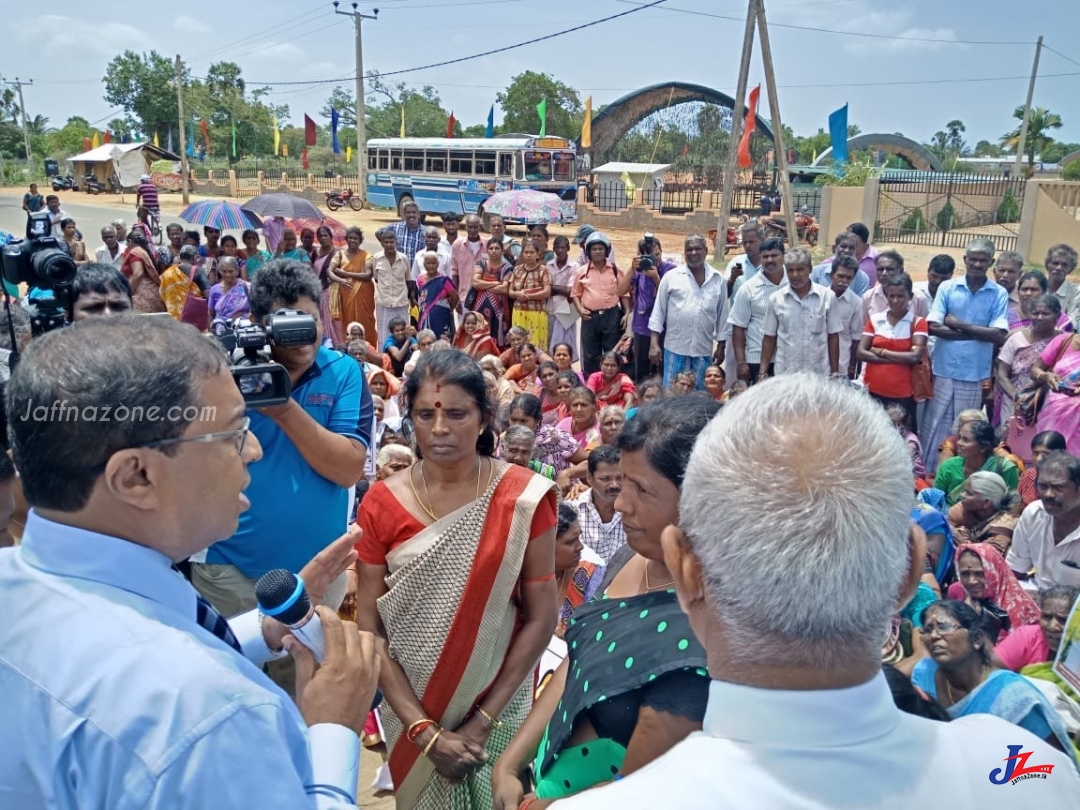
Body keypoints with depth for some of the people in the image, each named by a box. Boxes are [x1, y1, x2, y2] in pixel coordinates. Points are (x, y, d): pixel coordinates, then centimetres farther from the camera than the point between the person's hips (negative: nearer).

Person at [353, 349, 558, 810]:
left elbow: (540, 618, -10)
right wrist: (424, 730, -14)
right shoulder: (382, 504, -10)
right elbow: (369, 627, -8)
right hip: (409, 709, 1)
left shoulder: (522, 498, -13)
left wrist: (483, 721, -12)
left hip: (499, 707, -1)